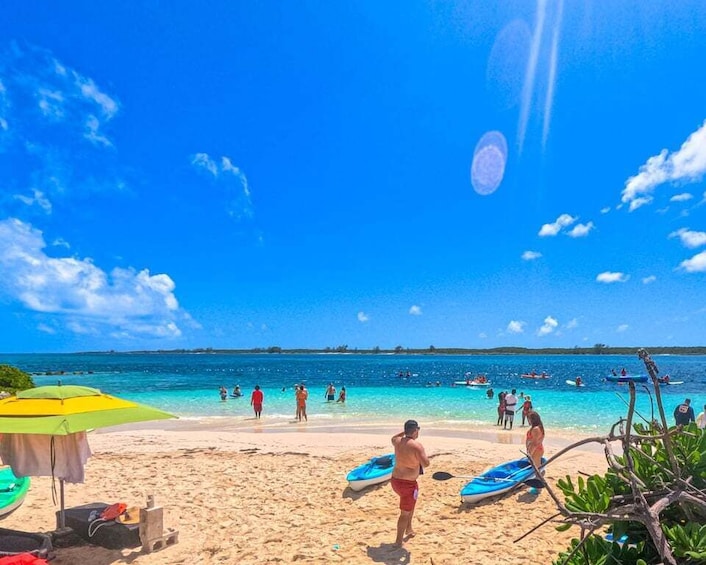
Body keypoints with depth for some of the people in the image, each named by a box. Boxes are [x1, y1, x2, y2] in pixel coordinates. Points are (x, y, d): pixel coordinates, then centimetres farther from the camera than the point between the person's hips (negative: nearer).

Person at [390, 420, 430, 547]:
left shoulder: (398, 441, 1)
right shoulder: (417, 445, -21)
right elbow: (426, 464, -23)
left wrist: (405, 431, 21)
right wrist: (423, 454, -4)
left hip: (395, 480, 8)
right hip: (408, 484, -8)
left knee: (411, 503, 31)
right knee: (405, 513, 6)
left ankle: (409, 529, 44)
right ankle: (398, 542, 12)